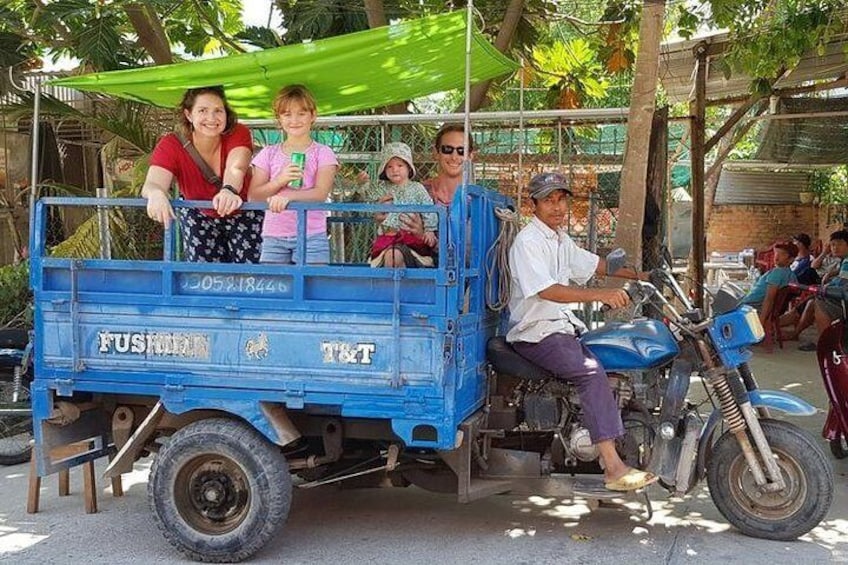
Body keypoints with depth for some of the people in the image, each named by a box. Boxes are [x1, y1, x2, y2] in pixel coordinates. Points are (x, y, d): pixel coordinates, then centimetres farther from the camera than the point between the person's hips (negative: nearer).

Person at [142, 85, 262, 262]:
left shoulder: (238, 134, -23)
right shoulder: (170, 146, -22)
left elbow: (236, 169, -42)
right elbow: (152, 184, -38)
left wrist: (229, 191, -67)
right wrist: (156, 193, -64)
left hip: (243, 214, 0)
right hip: (199, 217, 1)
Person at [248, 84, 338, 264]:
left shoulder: (322, 153, 5)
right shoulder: (269, 154, 12)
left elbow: (321, 193, -9)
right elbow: (252, 196, 5)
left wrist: (287, 196, -26)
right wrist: (279, 181, -13)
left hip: (311, 237, -2)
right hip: (273, 237, 2)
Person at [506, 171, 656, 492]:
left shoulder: (561, 239, 17)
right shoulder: (527, 242, -14)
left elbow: (594, 264, 25)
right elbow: (547, 291, -26)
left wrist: (642, 275, 16)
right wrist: (601, 295, -33)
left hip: (564, 325, 10)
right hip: (536, 333, -10)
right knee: (591, 371, -28)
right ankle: (613, 468, -31)